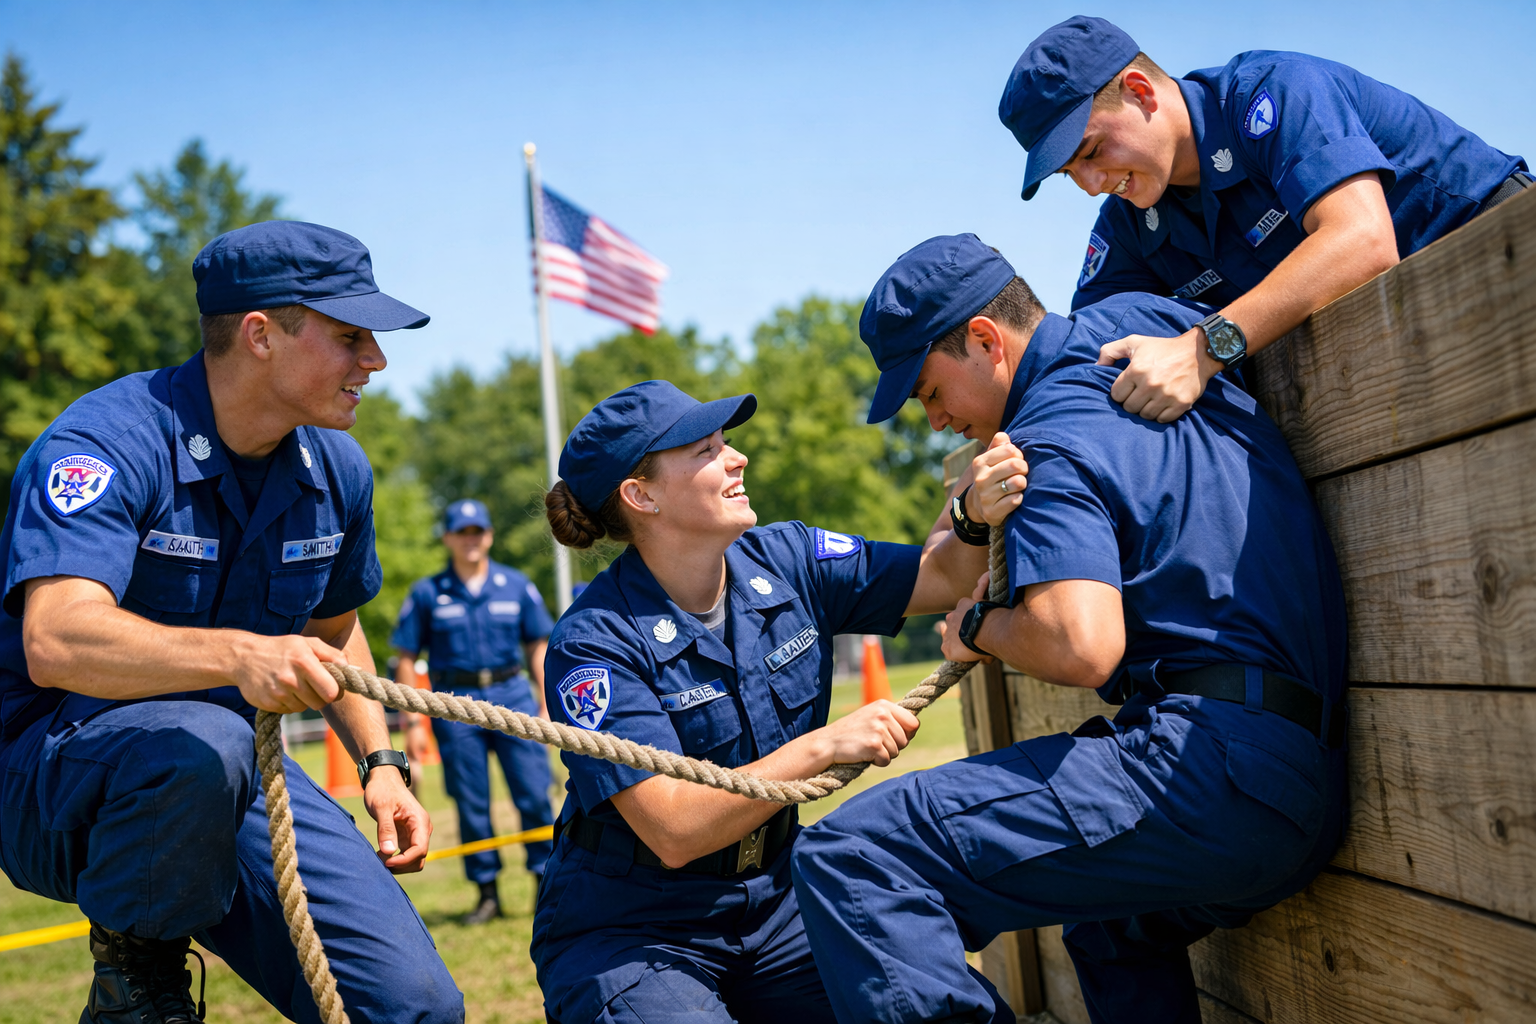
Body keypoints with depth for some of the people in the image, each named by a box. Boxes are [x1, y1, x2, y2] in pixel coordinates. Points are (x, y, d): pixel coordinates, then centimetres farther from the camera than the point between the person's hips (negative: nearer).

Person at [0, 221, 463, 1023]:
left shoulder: (337, 470, 2)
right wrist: (239, 655, -52)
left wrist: (379, 763, 6)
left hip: (234, 779, 6)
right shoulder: (109, 444, -20)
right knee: (200, 742, -41)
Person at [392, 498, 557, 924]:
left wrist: (546, 707, 6)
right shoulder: (427, 594, 3)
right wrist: (412, 722, -1)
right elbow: (406, 660, 4)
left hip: (513, 695, 1)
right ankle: (487, 892, 13)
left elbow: (537, 648, 12)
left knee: (535, 794, -5)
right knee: (471, 804, 3)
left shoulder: (517, 586, 8)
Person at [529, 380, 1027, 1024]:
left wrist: (975, 513, -18)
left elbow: (940, 576, 4)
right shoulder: (594, 644, -18)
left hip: (770, 907, 5)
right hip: (630, 935, -4)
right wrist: (824, 747, -26)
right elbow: (674, 832, -24)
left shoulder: (785, 562, -2)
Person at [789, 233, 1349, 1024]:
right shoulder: (1141, 327, 16)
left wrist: (981, 627, -3)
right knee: (1109, 921, 42)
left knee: (847, 855, -20)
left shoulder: (1057, 438, -10)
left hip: (1209, 764, -10)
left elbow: (1081, 647, -25)